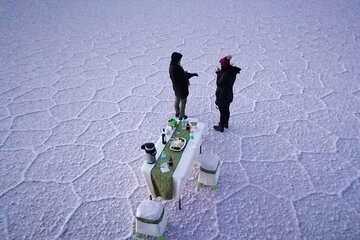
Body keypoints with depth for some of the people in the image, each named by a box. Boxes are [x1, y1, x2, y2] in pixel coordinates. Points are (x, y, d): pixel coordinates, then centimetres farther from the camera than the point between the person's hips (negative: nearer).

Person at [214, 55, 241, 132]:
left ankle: (221, 127, 25)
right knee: (226, 110, 24)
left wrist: (218, 73, -14)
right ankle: (226, 123, 44)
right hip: (228, 95, 8)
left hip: (223, 96, -8)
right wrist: (220, 72, -8)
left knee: (223, 112, 8)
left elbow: (219, 83, -22)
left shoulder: (226, 74, -31)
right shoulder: (232, 71, -5)